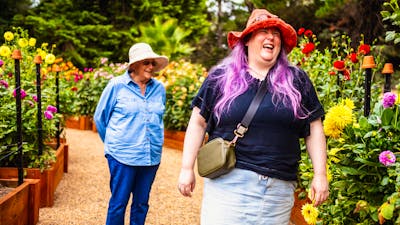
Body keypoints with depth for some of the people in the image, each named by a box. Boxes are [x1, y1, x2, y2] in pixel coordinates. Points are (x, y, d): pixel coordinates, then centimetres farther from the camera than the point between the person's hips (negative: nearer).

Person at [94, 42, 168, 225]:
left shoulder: (159, 88, 4)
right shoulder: (117, 85, -5)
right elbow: (100, 117, 6)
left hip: (151, 156, 4)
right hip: (122, 156, -4)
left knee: (142, 203, 13)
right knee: (118, 203, 3)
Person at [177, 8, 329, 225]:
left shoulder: (297, 79, 9)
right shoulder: (220, 76, 5)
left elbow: (314, 128, 11)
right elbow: (198, 122, 8)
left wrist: (320, 175, 7)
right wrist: (187, 168, 4)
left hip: (279, 189, 2)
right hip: (228, 182, -1)